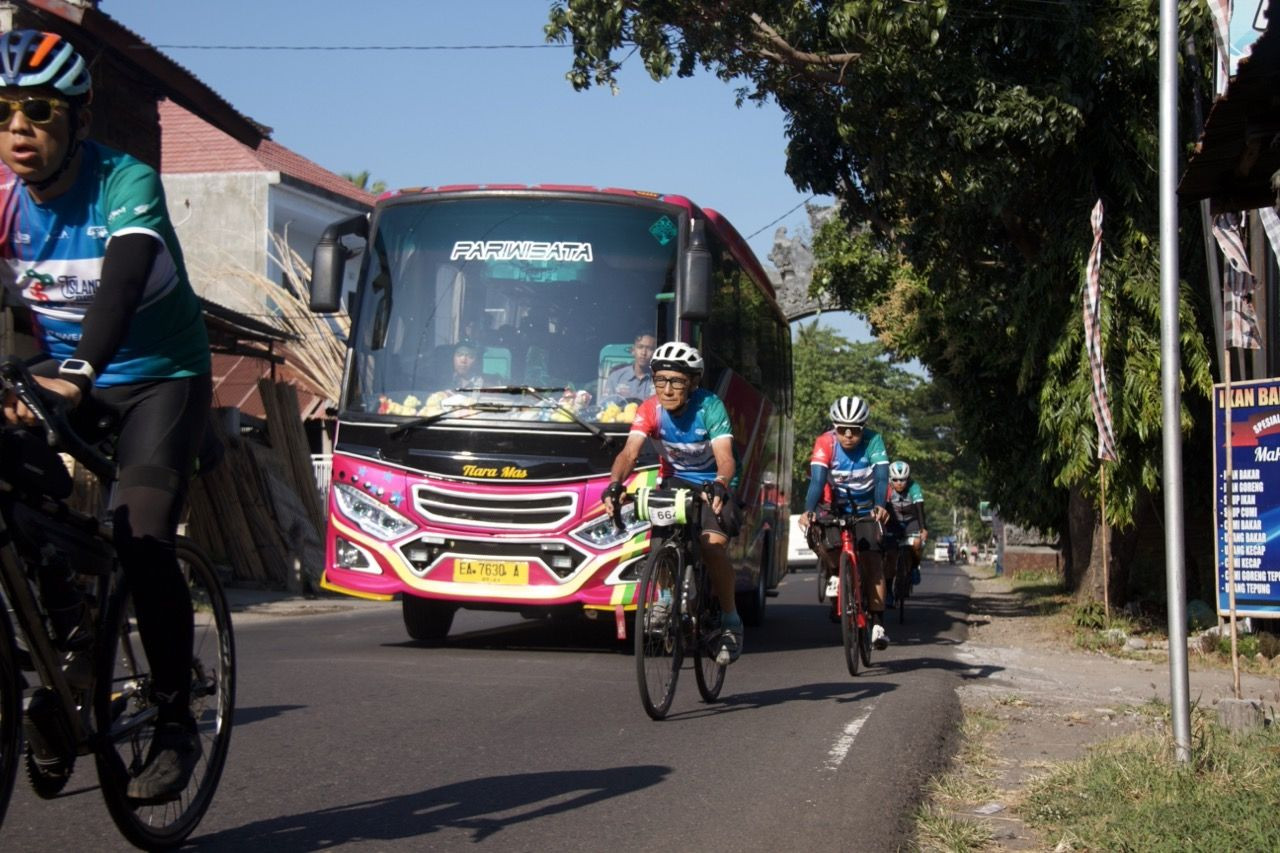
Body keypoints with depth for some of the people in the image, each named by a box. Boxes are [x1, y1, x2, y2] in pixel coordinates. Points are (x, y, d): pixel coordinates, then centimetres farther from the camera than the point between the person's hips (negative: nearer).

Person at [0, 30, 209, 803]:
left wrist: (80, 372, -57)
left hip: (160, 376, -4)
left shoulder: (126, 184, -23)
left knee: (143, 541, -20)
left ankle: (176, 726, -6)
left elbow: (124, 277, -40)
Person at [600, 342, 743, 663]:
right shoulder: (650, 410, -14)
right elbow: (630, 452, -26)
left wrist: (719, 485, -56)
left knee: (712, 545, -27)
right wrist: (615, 483, -46)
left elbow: (725, 457, -35)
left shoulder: (710, 407, -23)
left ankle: (730, 621, -9)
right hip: (675, 481, 3)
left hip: (713, 485, -3)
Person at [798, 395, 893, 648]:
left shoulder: (873, 441, -21)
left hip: (866, 510, 0)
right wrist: (809, 511, -50)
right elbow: (817, 480, -33)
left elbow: (882, 478, -30)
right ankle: (832, 573, 5)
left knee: (872, 561, -13)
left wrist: (880, 506, -50)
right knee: (820, 538, -28)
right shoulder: (825, 443, -23)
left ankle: (878, 624, -9)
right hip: (835, 507, 0)